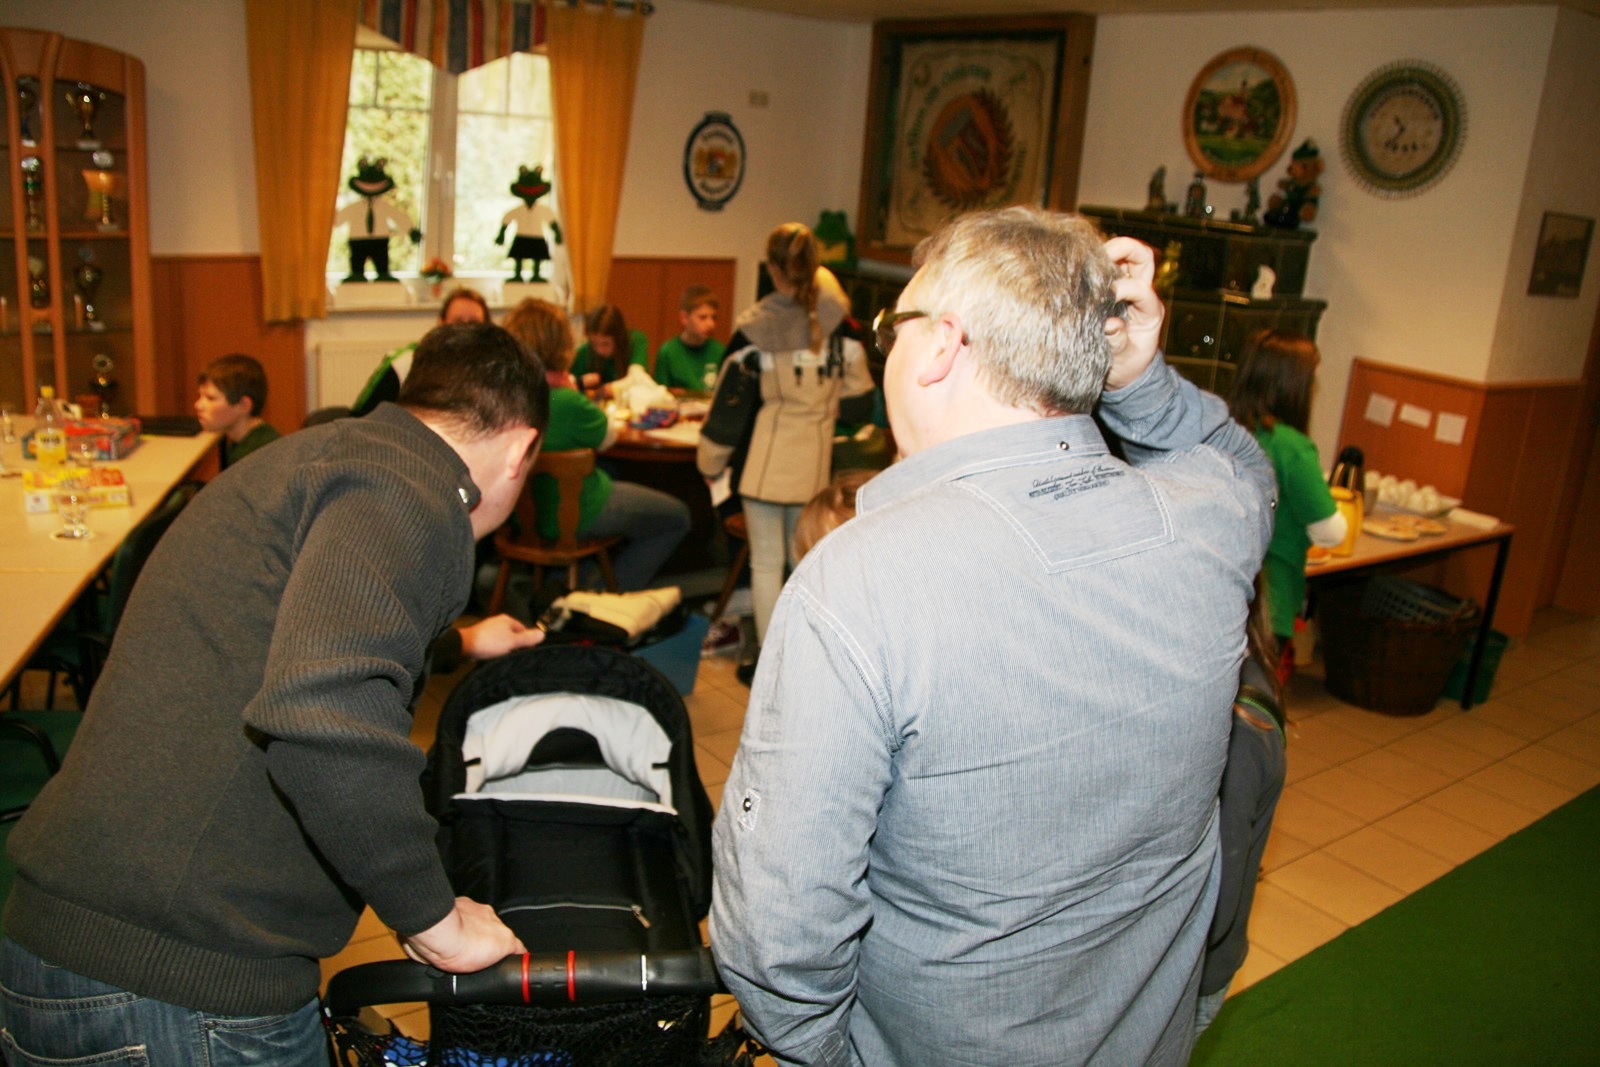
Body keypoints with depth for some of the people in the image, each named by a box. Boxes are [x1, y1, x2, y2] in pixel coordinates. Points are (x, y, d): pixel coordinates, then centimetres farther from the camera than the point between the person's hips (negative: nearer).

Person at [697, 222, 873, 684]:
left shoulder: (754, 326, -9)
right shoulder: (839, 322, -1)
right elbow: (860, 390, 4)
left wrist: (711, 464, 6)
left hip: (767, 459, -3)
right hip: (817, 463, 3)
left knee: (767, 563, 7)